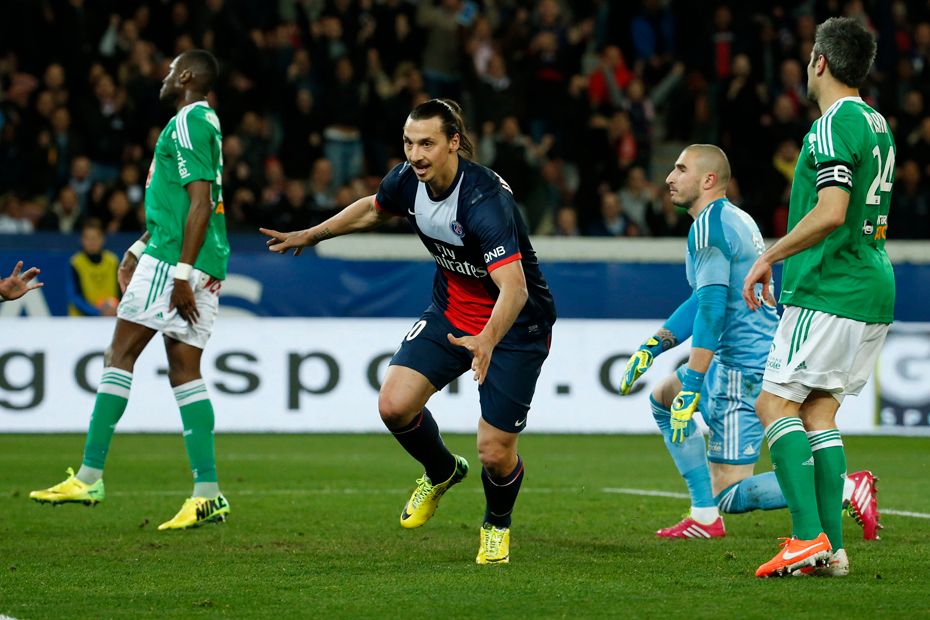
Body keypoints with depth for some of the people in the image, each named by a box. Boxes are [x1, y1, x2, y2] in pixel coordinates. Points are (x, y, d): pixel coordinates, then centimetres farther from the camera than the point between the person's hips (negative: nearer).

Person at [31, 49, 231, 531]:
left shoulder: (187, 124, -9)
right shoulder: (204, 122, 21)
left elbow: (199, 203, -18)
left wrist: (182, 272, -21)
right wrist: (139, 250, 30)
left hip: (174, 259, -9)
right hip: (205, 268, 9)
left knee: (120, 354, -5)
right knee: (184, 371, 5)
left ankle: (89, 477, -7)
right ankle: (207, 494, -2)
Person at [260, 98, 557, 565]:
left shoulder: (485, 200, -33)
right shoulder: (408, 181, -11)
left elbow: (514, 289, -42)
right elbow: (373, 209, 16)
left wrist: (487, 341, -59)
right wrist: (311, 235, 20)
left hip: (514, 325, -6)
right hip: (451, 312, 6)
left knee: (495, 452, -8)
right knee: (394, 405, -13)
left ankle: (498, 523, 27)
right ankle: (441, 473, 20)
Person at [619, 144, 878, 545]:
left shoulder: (708, 225, -14)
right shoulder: (735, 218, 16)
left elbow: (711, 307, -22)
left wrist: (691, 388, -24)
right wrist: (653, 346, 18)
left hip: (744, 367, -10)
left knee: (730, 494, -9)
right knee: (663, 399, 28)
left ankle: (844, 490, -19)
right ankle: (704, 516, 22)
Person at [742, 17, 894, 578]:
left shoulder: (834, 124, -13)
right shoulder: (877, 124, 16)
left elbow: (830, 213, -24)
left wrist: (770, 256, -14)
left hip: (830, 293, -9)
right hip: (873, 294, 9)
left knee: (775, 402, -6)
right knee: (819, 411, 10)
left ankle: (809, 537, -15)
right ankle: (833, 548, 4)